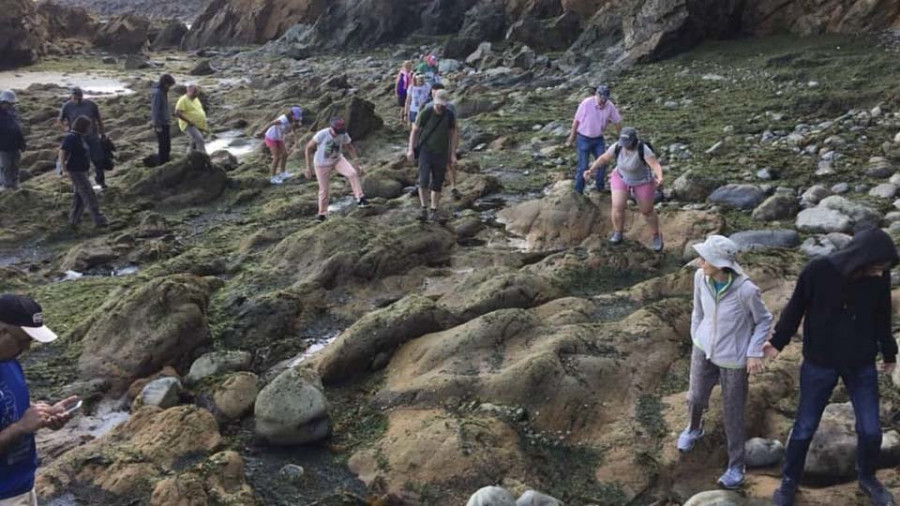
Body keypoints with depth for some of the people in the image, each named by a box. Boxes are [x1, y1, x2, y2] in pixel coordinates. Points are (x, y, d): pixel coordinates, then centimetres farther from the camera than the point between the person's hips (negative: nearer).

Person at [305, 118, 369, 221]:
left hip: (338, 160, 2)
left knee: (353, 173, -25)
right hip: (322, 164, -2)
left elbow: (350, 148, -2)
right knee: (323, 190, 6)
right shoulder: (322, 134, -28)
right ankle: (322, 214, 25)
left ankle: (360, 199, -17)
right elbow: (308, 147, -18)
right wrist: (308, 166, -19)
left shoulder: (344, 135, -19)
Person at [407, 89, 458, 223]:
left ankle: (434, 212, 15)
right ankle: (423, 209, -11)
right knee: (424, 180, -18)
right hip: (425, 151, -3)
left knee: (437, 184, 7)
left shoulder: (450, 115, -3)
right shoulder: (426, 113, -9)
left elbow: (453, 133, 7)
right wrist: (411, 149, -9)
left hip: (441, 153, 3)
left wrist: (453, 154, 4)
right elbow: (415, 130, -2)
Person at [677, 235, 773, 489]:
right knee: (696, 398, 19)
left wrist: (754, 353, -16)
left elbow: (764, 320, -11)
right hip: (704, 349, 4)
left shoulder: (746, 290, -30)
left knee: (733, 414, 11)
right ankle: (693, 429, 54)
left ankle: (736, 466, 32)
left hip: (733, 359, -4)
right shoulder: (700, 277, -17)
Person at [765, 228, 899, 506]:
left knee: (870, 430, 8)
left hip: (862, 364, 2)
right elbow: (795, 308, -7)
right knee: (805, 427, 9)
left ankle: (867, 478, 37)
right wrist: (778, 342, 3)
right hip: (819, 363, -2)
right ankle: (789, 481, 29)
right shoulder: (818, 270, -22)